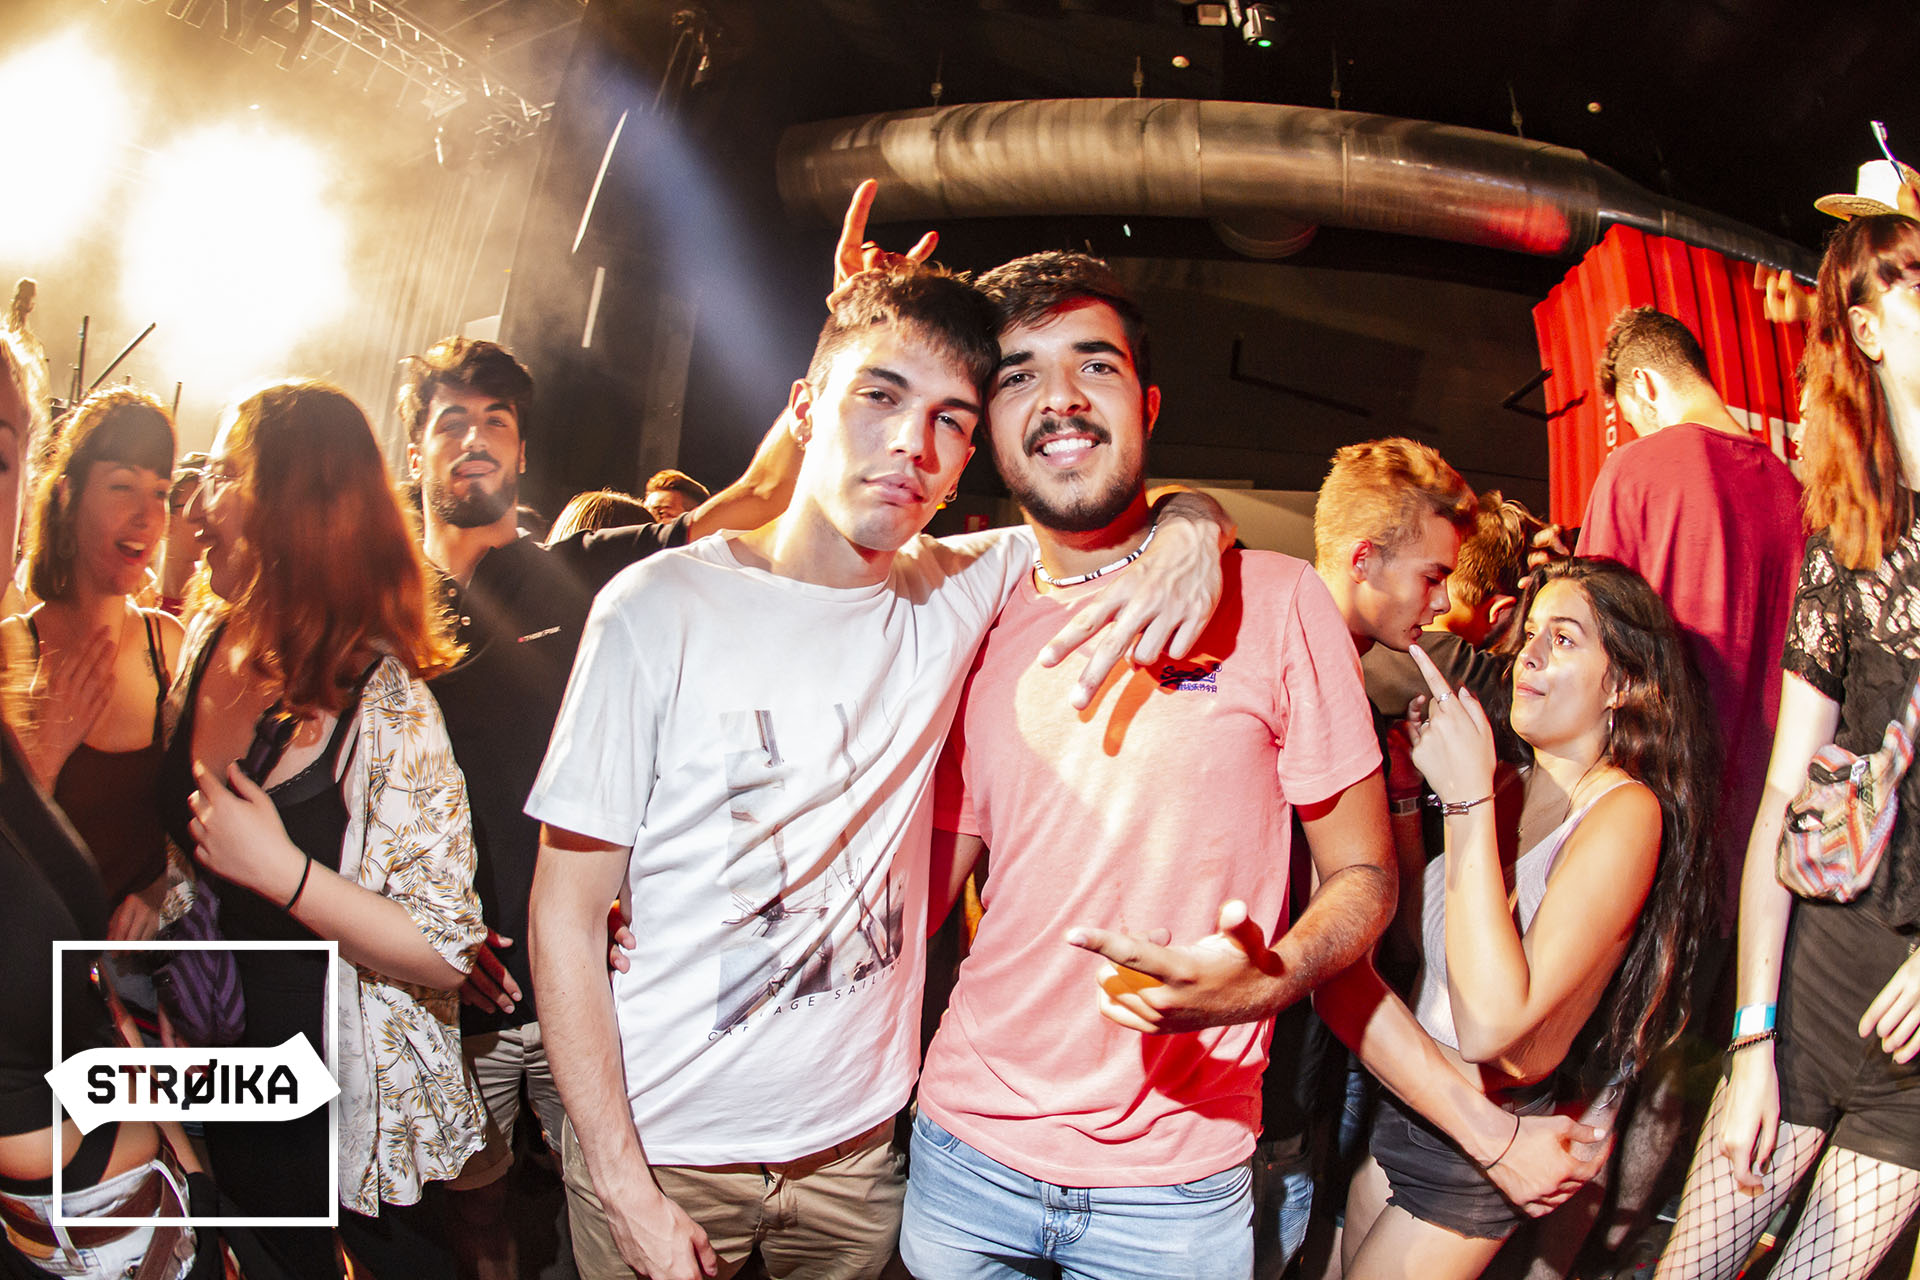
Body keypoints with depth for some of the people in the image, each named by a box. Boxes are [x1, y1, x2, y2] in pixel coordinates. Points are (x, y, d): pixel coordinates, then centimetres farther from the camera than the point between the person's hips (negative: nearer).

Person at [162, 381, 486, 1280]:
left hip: (349, 1102, -6)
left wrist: (282, 871, -30)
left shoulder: (386, 706, -25)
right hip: (221, 1078, 6)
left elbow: (448, 952, -25)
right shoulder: (210, 645, -5)